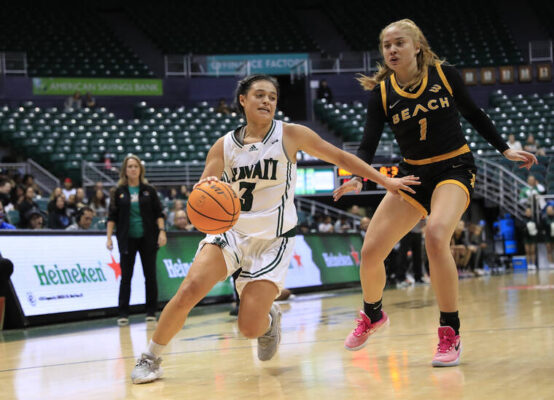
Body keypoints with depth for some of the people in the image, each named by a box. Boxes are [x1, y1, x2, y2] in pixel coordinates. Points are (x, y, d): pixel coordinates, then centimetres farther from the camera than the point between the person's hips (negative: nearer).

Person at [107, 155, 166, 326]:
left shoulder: (149, 190, 5)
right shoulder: (119, 192, 4)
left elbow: (158, 213, 4)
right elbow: (112, 216, 4)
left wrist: (162, 231, -7)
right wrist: (109, 237, -3)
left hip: (147, 238, 0)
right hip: (127, 239, 0)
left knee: (150, 275, 3)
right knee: (125, 276, -2)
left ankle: (151, 312, 11)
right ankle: (123, 314, 0)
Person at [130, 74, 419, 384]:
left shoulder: (291, 135, -5)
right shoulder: (225, 146, 1)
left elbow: (340, 157, 3)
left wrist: (385, 181, 4)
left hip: (273, 240, -2)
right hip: (231, 231, 2)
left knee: (250, 328, -12)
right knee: (190, 290, -23)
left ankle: (270, 318, 27)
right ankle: (151, 358, -4)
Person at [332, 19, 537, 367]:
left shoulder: (445, 75, -8)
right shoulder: (381, 92, -4)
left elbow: (474, 114, 6)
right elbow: (369, 144, -9)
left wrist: (505, 149, 4)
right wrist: (358, 178, -28)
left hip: (455, 168, -3)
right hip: (413, 173, 4)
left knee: (435, 235, -32)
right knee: (371, 251, -4)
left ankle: (451, 335, -21)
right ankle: (372, 316, 29)